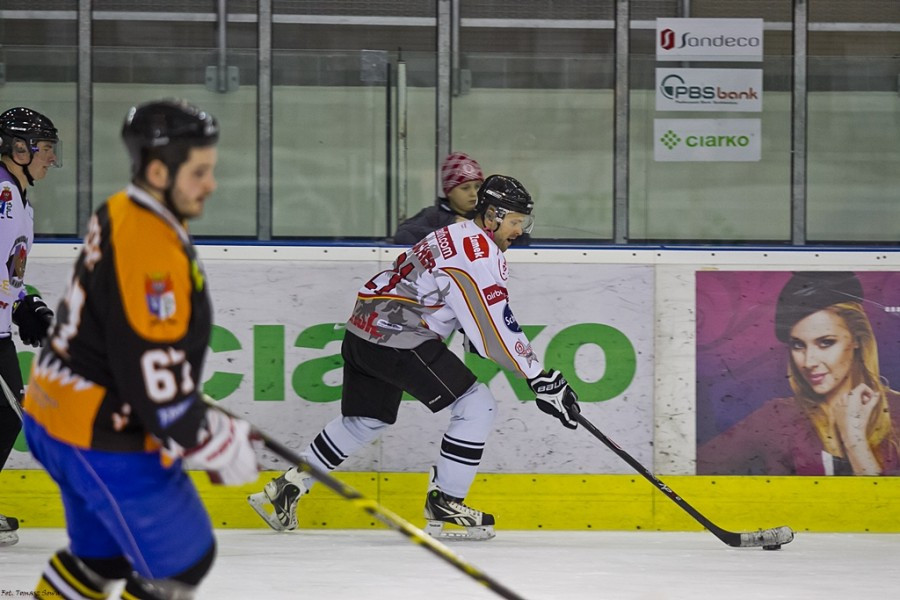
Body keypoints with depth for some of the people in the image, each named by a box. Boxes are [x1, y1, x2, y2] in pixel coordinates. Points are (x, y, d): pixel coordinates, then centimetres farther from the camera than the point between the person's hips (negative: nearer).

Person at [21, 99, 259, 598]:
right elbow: (156, 378, -28)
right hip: (106, 442, -10)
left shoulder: (120, 216, 6)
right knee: (182, 560, 4)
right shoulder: (150, 249, -26)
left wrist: (204, 416, 21)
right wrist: (220, 446, -17)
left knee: (101, 553, 25)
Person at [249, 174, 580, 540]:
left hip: (365, 331, 10)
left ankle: (287, 488, 28)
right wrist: (540, 378, -16)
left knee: (364, 421, 25)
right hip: (397, 341, -10)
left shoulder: (458, 236, 19)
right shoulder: (480, 252, -14)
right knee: (476, 406, -7)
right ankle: (443, 503, -3)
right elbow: (496, 332, -18)